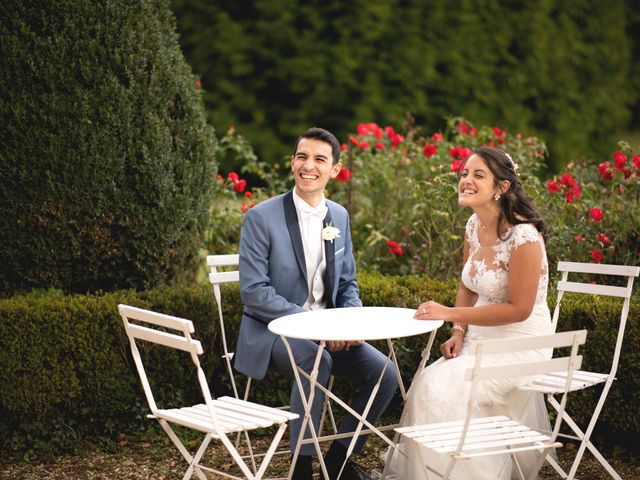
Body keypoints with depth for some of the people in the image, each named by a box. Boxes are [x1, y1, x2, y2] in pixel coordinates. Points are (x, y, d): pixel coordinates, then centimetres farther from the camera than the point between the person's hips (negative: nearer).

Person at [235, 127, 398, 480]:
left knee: (384, 372, -14)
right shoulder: (262, 218, -11)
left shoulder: (339, 217, 7)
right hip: (272, 331, -6)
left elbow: (347, 284, 15)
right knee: (316, 362, -35)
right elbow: (254, 292, -16)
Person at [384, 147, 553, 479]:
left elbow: (518, 309, -20)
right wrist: (458, 333, -3)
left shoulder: (523, 237, -22)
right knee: (427, 382, -10)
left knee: (440, 388, -21)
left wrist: (450, 314, -20)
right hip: (482, 337, 7)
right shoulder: (474, 226, 2)